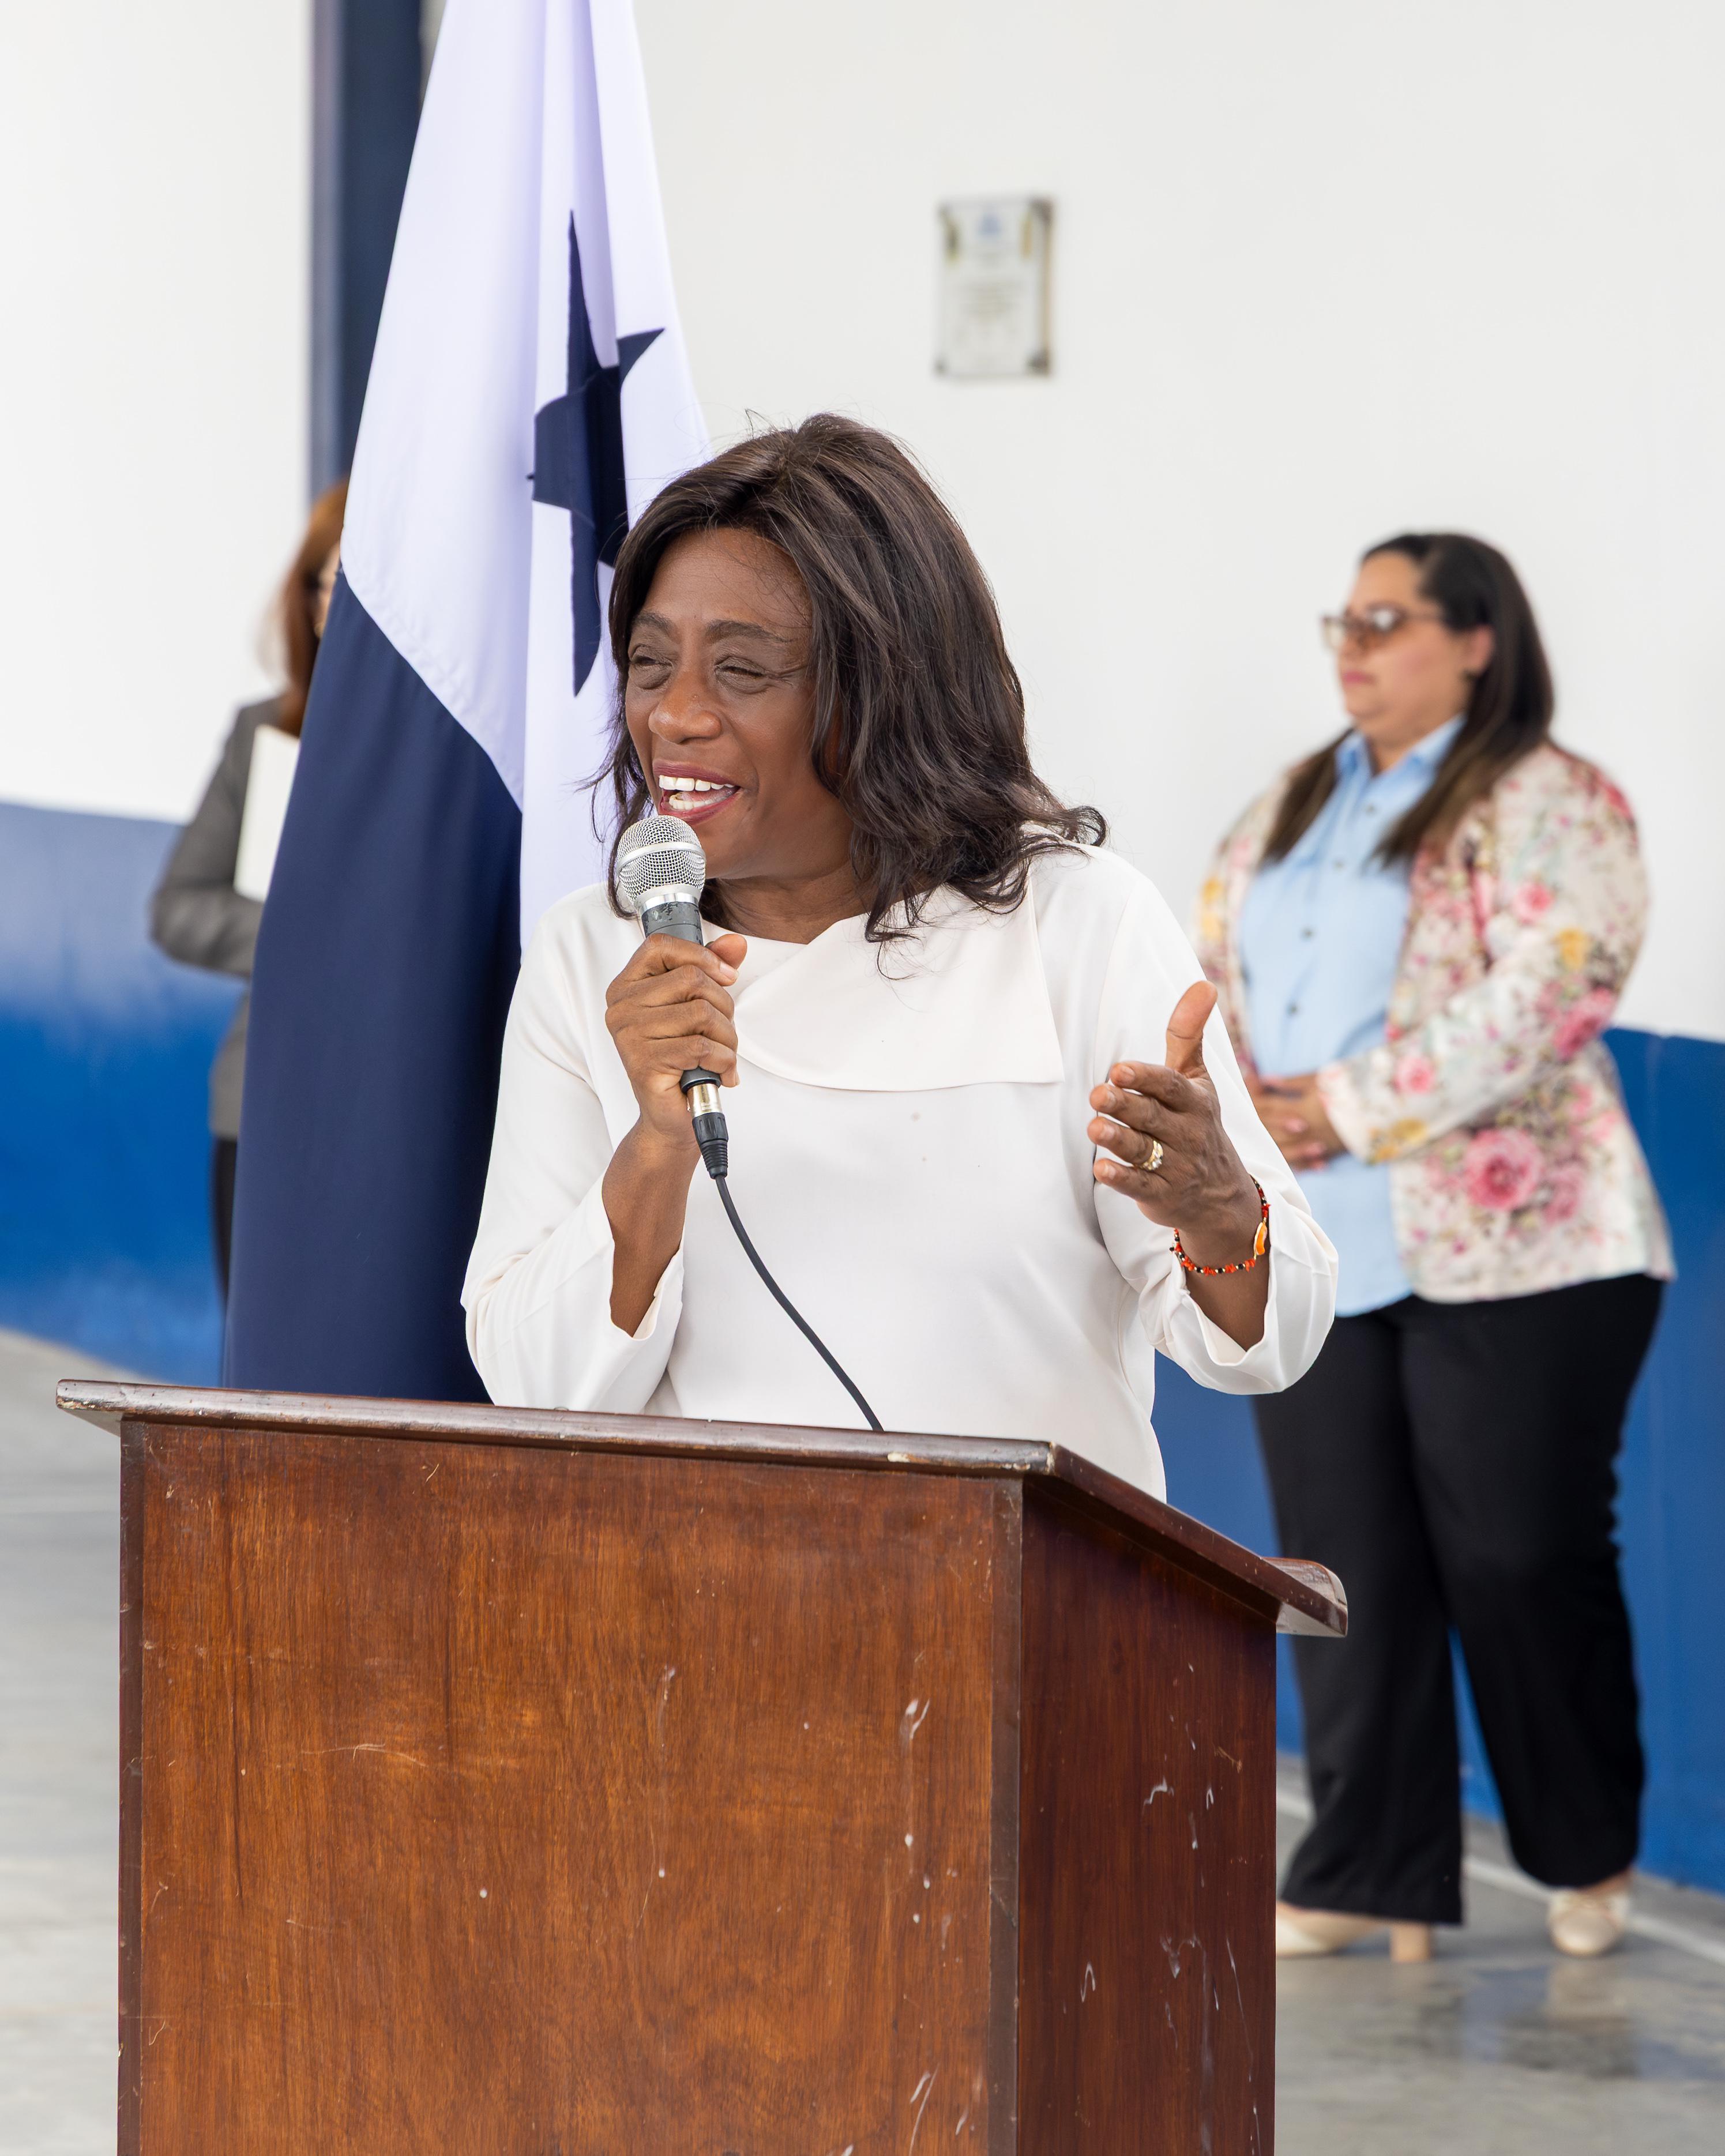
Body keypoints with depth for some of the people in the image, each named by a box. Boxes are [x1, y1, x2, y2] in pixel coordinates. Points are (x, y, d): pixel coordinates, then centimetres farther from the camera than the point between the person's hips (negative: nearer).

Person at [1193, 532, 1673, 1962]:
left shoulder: (1546, 805, -4)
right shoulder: (1291, 810, 19)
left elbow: (1544, 996, -16)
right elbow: (1208, 973, 17)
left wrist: (1350, 1111, -18)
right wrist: (1234, 1108, -5)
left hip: (1502, 1248, -6)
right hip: (1306, 1255, 6)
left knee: (1520, 1563, -2)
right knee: (1346, 1572, 4)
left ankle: (1590, 1856, 15)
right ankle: (1370, 1876, 9)